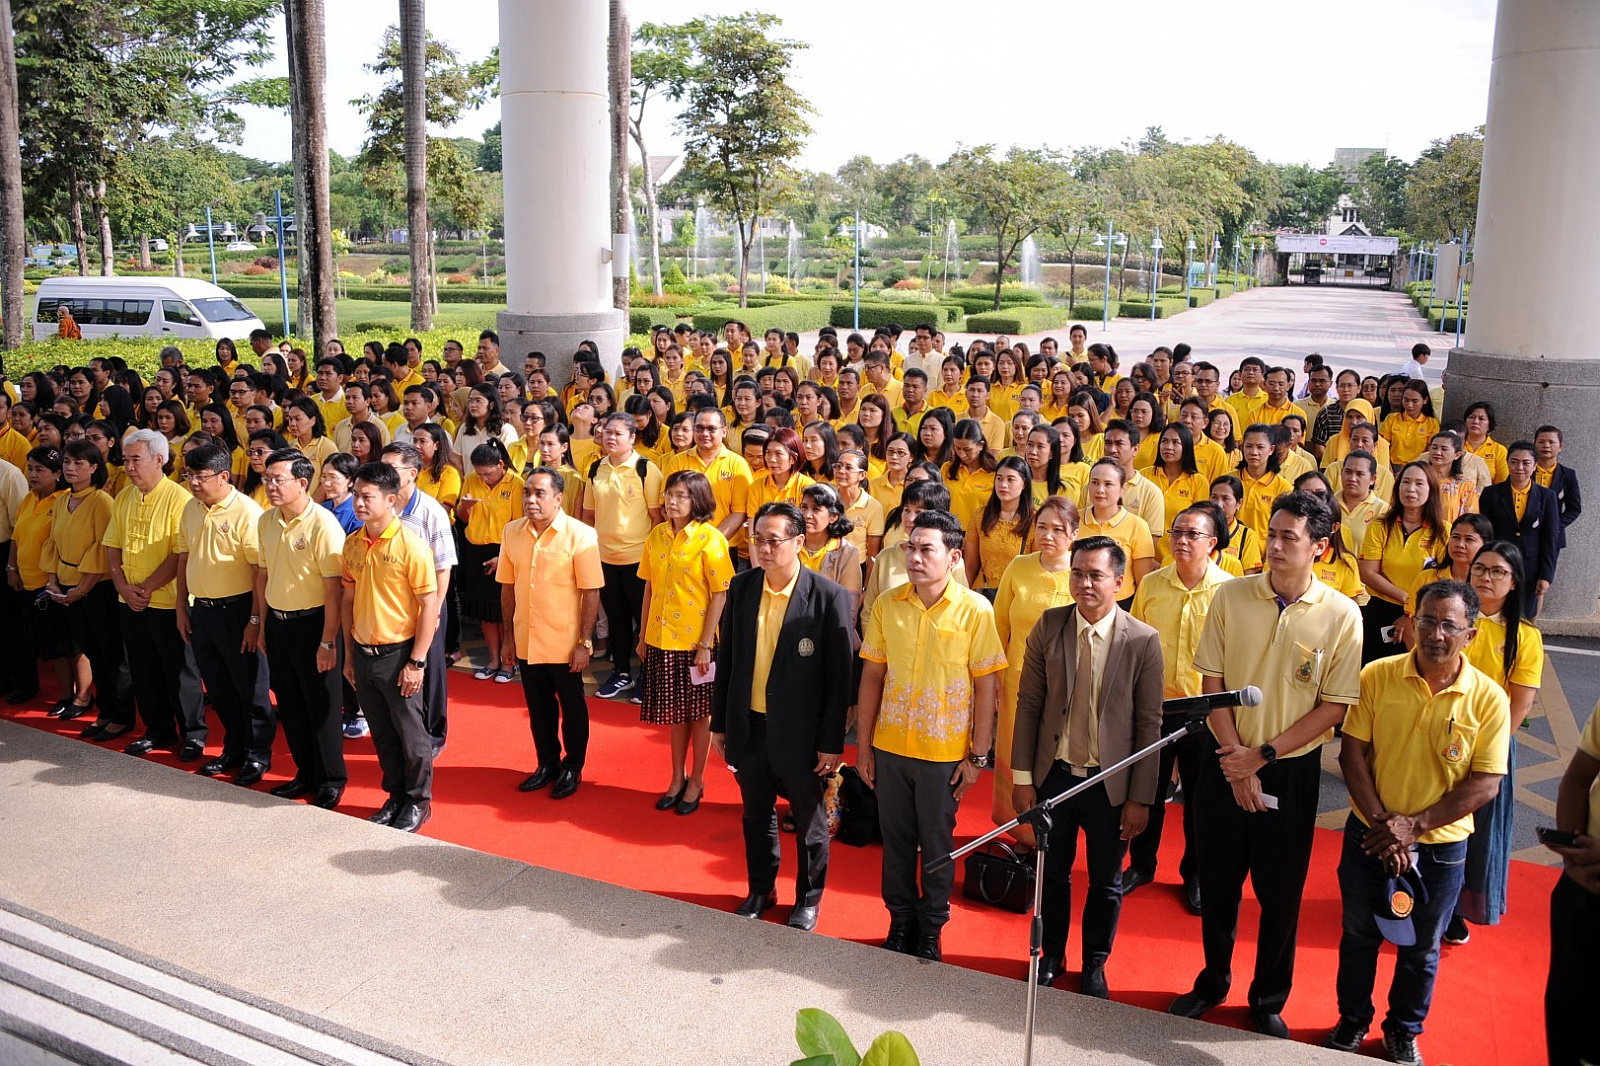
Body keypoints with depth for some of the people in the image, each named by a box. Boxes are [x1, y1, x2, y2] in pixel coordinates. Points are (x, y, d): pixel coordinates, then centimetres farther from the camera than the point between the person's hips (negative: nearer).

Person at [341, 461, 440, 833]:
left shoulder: (410, 544, -15)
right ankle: (396, 797, 31)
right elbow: (348, 599, 12)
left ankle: (418, 802, 22)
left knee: (410, 734, 5)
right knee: (382, 734, 16)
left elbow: (429, 605, -14)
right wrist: (349, 654, 12)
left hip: (397, 653, -5)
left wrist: (417, 662, -15)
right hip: (363, 653, 6)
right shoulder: (353, 543, 4)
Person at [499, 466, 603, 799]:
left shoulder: (580, 536, -13)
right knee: (539, 707, 17)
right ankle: (547, 763, 36)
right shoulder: (513, 532, 1)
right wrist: (507, 637, 9)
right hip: (526, 642, 4)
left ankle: (572, 768, 29)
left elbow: (591, 594, -12)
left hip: (564, 643, -4)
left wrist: (585, 642, -14)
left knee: (572, 707, 11)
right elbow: (507, 587, 8)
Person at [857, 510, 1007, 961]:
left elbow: (985, 687, -6)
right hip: (890, 747, 3)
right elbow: (872, 678, 4)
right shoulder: (887, 605, -2)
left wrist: (978, 755, -6)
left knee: (937, 844, 11)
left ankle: (930, 931, 29)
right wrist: (864, 746, 5)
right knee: (896, 840, 14)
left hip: (943, 751, -2)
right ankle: (900, 923, 32)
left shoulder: (975, 610, -10)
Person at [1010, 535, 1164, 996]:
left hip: (1111, 785, -1)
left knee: (1106, 884, 14)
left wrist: (1140, 798, -8)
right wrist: (1022, 777, -1)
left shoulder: (1143, 641, -11)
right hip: (1054, 775, 2)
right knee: (1052, 873, 17)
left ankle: (1094, 965, 37)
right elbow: (1028, 704, 0)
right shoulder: (1049, 626, -5)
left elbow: (1149, 725, -8)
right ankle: (1051, 955, 39)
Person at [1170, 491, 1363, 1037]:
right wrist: (1236, 760, -10)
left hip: (1292, 770, -1)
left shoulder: (1341, 614, -9)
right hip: (1226, 763, 2)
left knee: (1281, 891, 10)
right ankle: (1213, 982, 35)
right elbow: (1212, 682, -3)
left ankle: (1269, 1001, 30)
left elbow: (1334, 706, -8)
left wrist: (1262, 755, -13)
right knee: (1217, 882, 13)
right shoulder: (1231, 596, -5)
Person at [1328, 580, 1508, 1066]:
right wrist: (1382, 823, -16)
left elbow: (1485, 784, -13)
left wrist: (1414, 824, -19)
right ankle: (1352, 1020, 41)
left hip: (1441, 847, -1)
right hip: (1369, 836, 1)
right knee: (1358, 935, 18)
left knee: (1421, 949, 18)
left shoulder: (1488, 699, -13)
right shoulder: (1377, 676, -10)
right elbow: (1352, 753, -9)